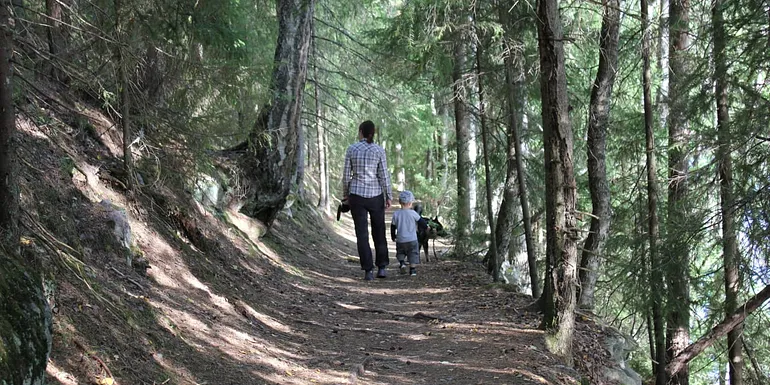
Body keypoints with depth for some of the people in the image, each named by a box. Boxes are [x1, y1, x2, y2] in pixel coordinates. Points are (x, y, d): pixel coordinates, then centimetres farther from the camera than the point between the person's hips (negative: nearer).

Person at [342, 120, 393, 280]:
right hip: (375, 195, 0)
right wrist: (388, 196, 1)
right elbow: (384, 175, -5)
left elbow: (346, 174, 0)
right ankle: (381, 267, 14)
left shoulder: (352, 149, -3)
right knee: (379, 231, 15)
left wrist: (345, 194, 12)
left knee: (362, 234, 3)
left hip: (357, 195, 0)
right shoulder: (379, 150, -5)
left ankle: (368, 270, -2)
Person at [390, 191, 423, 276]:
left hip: (400, 240, 2)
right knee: (413, 253, 8)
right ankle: (412, 269, 4)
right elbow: (420, 221, 3)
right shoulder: (413, 213, -9)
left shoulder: (396, 214, -2)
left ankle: (402, 263, -4)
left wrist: (393, 237, 21)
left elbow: (393, 227, 6)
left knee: (400, 252, 20)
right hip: (412, 239, -2)